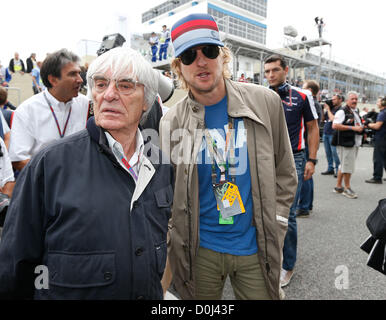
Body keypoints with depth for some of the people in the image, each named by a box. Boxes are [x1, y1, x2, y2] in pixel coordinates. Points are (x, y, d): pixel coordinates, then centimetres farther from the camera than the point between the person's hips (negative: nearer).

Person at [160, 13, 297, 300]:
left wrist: (275, 226, -1)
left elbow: (285, 174, 2)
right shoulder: (171, 122, -8)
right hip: (200, 249, 0)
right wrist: (177, 241, -3)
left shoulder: (265, 102, -6)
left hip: (256, 247, 1)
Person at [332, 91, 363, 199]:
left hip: (354, 143, 9)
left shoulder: (356, 112, 18)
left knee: (343, 165, 14)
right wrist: (353, 128, -21)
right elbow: (335, 125, -23)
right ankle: (347, 188, 9)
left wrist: (360, 128, 11)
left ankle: (338, 186, 23)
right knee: (348, 166, -4)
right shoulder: (342, 112, -11)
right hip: (345, 143, -9)